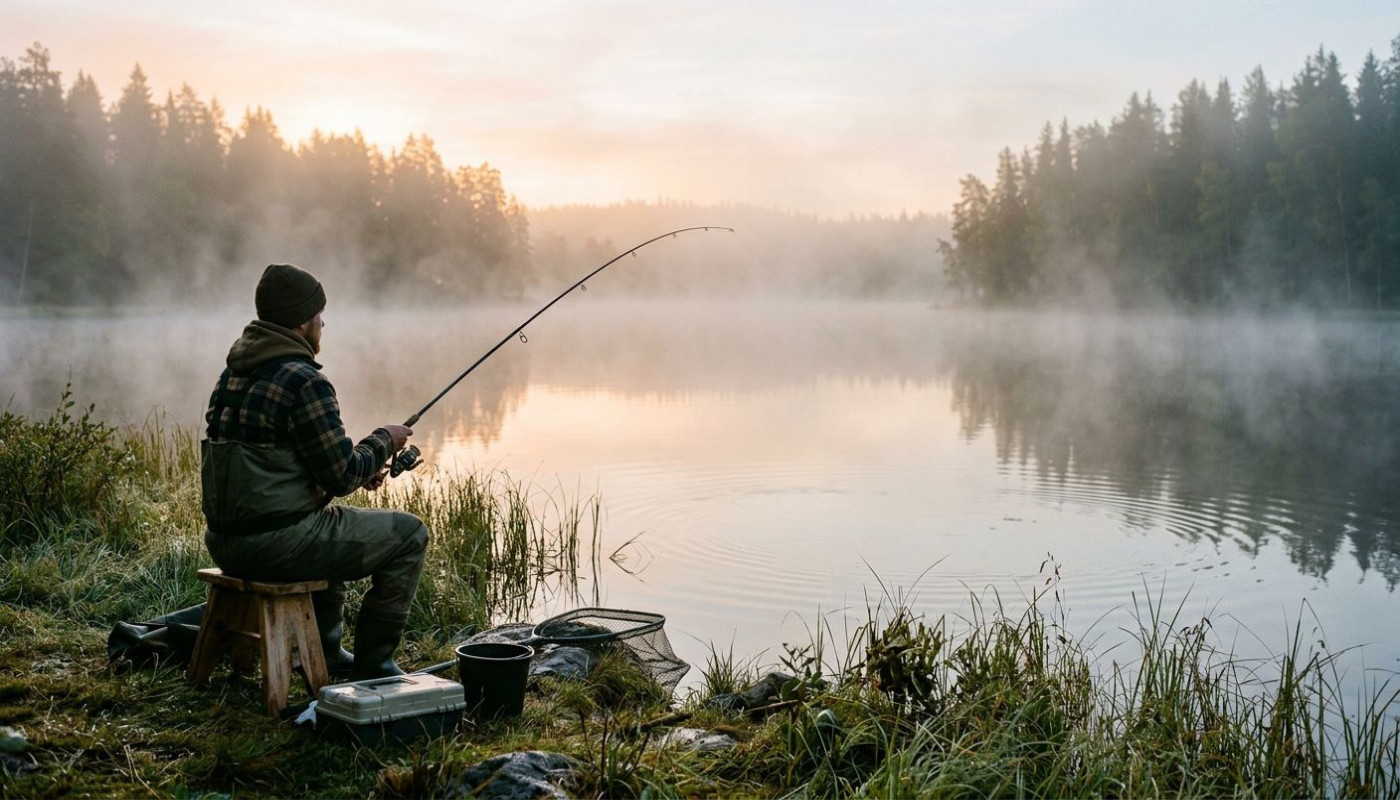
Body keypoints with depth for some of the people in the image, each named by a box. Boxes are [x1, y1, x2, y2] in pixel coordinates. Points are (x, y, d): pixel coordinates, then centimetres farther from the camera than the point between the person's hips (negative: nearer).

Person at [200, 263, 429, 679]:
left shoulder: (233, 373, 11)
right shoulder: (304, 382, -17)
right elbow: (342, 476, -15)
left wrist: (357, 467, 15)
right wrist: (384, 441, 3)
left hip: (226, 542, 9)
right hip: (278, 544, -9)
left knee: (332, 525, 36)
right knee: (409, 535, 5)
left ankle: (327, 652, 39)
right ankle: (373, 666, 9)